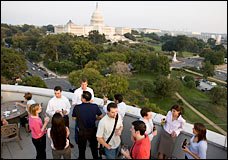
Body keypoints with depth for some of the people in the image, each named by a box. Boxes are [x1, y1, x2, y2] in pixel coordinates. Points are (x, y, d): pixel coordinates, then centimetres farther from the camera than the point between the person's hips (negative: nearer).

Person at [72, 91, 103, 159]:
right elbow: (101, 116, -3)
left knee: (82, 148, 26)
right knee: (94, 147, 26)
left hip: (82, 132, -1)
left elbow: (74, 118, -5)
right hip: (92, 131, 1)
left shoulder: (77, 108, -23)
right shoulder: (95, 106, -20)